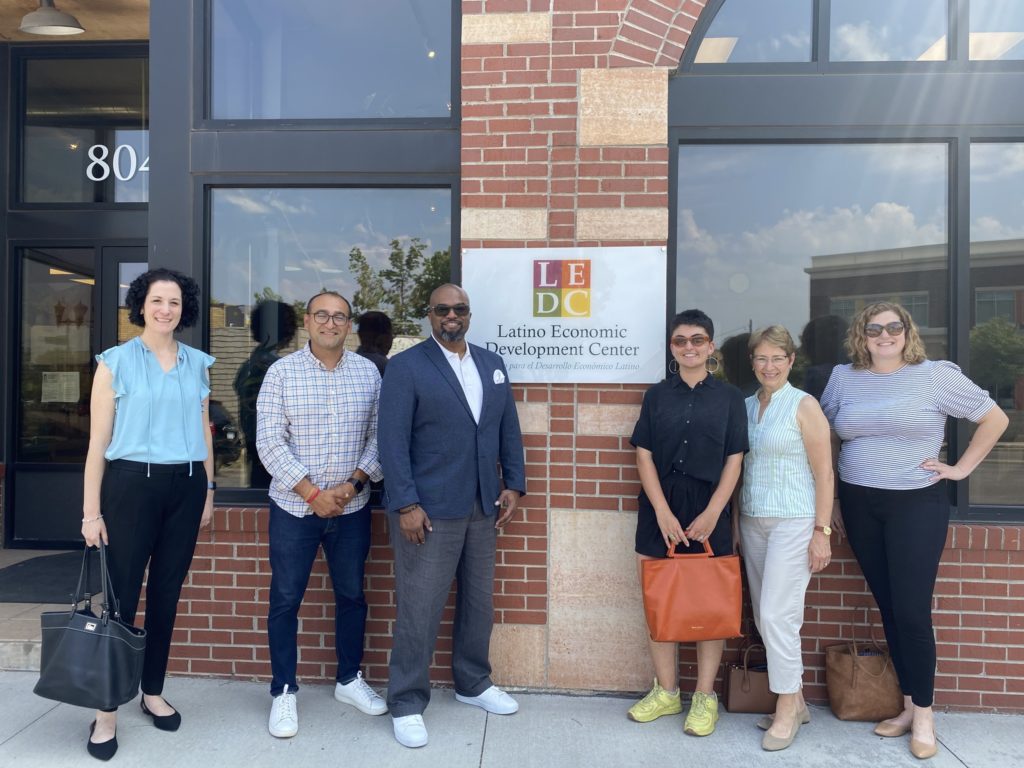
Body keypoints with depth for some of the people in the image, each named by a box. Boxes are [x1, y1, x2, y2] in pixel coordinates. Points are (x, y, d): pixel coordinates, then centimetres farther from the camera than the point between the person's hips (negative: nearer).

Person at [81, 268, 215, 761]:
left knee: (167, 593, 12)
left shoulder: (197, 364, 8)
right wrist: (92, 510, -6)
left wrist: (208, 491, 11)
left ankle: (153, 693, 28)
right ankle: (107, 711, 17)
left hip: (185, 486, 3)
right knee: (123, 595, 2)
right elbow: (98, 440, -4)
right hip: (132, 483, -3)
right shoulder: (116, 362, -2)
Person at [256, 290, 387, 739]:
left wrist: (354, 483, -11)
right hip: (294, 506, -2)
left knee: (352, 595, 14)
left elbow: (378, 437, 2)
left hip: (352, 508, 2)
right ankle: (284, 692, 26)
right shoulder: (282, 372, -5)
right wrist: (312, 492, -14)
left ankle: (349, 679, 33)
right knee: (285, 600, 8)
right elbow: (269, 441, -9)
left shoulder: (368, 372, 1)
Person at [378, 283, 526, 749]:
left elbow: (509, 431, 13)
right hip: (428, 509, -5)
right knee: (419, 609, 3)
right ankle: (407, 703, 21)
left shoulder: (492, 365, 11)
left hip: (483, 507, 6)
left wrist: (513, 485, 6)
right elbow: (393, 441, -11)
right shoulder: (406, 366, -6)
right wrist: (406, 504, -16)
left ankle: (473, 684, 37)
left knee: (479, 602, 17)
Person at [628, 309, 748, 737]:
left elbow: (734, 461, 0)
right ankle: (666, 692, 23)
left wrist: (712, 514, -10)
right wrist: (663, 513, -8)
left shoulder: (729, 397, 3)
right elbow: (644, 456, 1)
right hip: (660, 511, 1)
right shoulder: (657, 395, 5)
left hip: (709, 512, -1)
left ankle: (704, 697, 20)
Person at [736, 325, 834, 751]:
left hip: (793, 522, -6)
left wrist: (821, 532, -11)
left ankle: (787, 709, 10)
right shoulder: (746, 406, 9)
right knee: (763, 615, 10)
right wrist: (734, 521, 10)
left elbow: (824, 474, -8)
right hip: (751, 521, 6)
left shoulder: (804, 405, -6)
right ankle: (796, 700, 26)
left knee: (777, 613, -7)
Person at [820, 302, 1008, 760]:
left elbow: (995, 418, 3)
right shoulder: (843, 378, 4)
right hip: (859, 506, 3)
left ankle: (923, 715, 15)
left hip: (917, 504, -3)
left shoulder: (936, 375, -4)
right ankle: (908, 705, 24)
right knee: (888, 608, 10)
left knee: (912, 612, -3)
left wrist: (961, 468, -1)